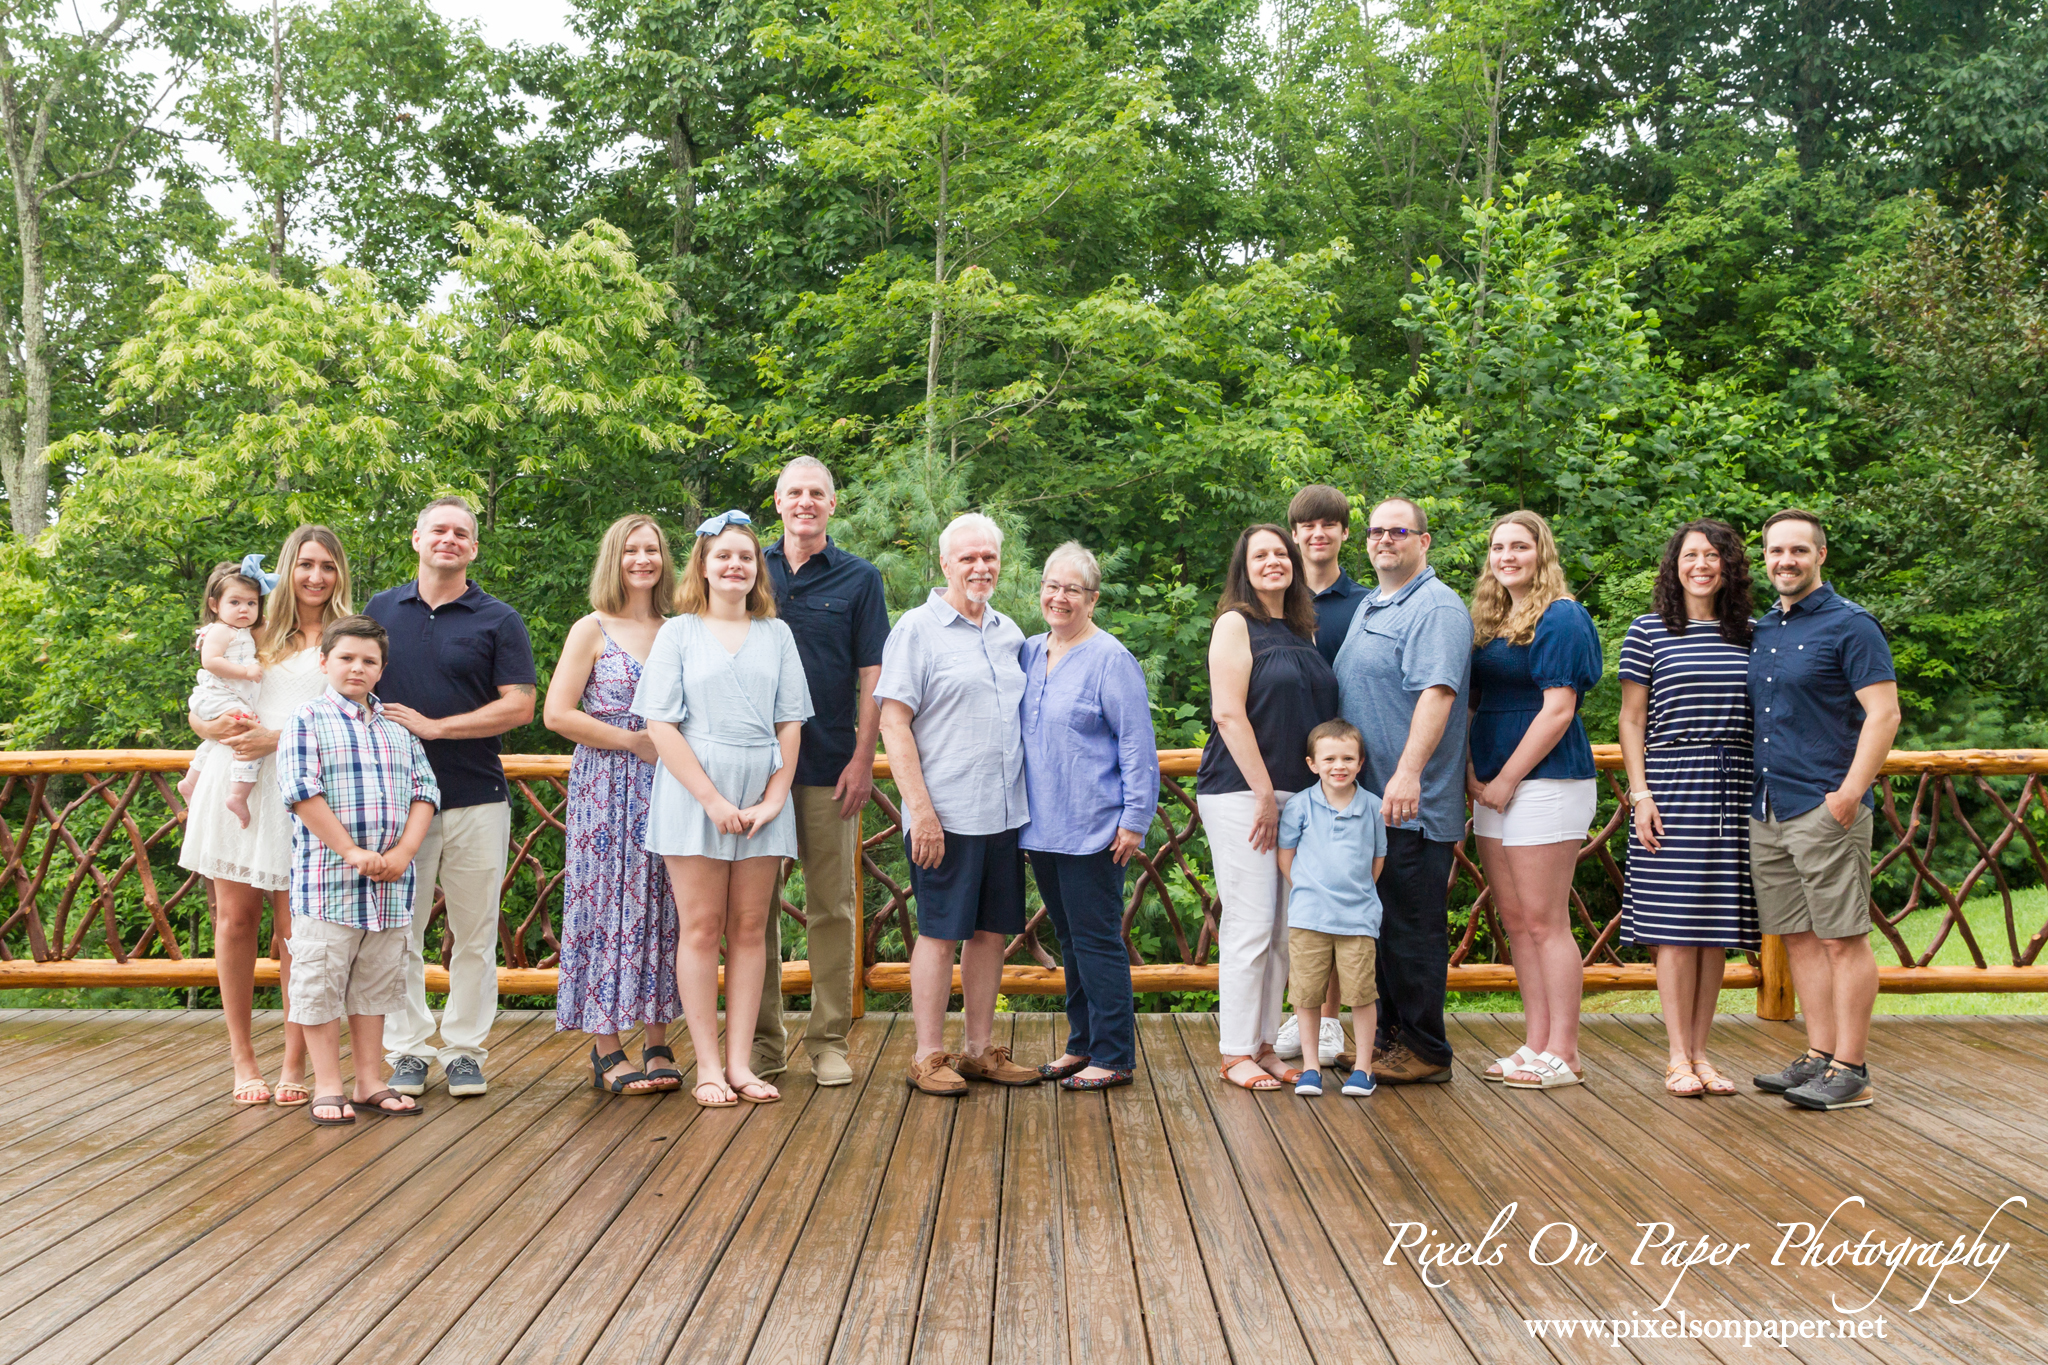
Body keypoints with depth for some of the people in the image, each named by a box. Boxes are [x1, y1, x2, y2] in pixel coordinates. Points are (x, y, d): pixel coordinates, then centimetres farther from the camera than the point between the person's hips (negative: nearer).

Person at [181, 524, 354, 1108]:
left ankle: (295, 1061, 2)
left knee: (294, 926, -5)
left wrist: (274, 738, -14)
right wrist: (218, 726, -6)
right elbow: (197, 711, 17)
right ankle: (242, 1056, 13)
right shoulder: (255, 635, 18)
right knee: (236, 918, 3)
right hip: (235, 784, 3)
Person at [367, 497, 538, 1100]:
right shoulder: (381, 610, 11)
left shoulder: (499, 620, 3)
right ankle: (406, 1050, 14)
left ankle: (464, 1050, 14)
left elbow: (519, 706, -4)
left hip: (476, 798, -1)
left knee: (474, 934, 3)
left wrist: (434, 727, -11)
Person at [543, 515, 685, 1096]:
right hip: (606, 787, -4)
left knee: (661, 910, 4)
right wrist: (635, 741, -10)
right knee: (607, 907, -4)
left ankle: (658, 1043, 11)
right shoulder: (592, 630, 1)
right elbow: (557, 713, -7)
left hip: (666, 787, 4)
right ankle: (606, 1053, 2)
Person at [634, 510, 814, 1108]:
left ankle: (740, 1062, 8)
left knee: (749, 928, 3)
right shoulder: (678, 632, 5)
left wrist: (774, 797, -5)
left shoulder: (776, 634, 11)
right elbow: (661, 726, -3)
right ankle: (708, 1066, 3)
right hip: (693, 794, -2)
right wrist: (714, 799, -12)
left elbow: (790, 723, 8)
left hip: (762, 797, 2)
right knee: (702, 927, -1)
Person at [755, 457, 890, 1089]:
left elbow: (872, 675, 1)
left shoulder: (859, 578, 4)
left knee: (832, 907, 2)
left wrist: (863, 757, -8)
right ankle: (761, 1039, 15)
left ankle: (829, 1041, 10)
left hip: (828, 767, -2)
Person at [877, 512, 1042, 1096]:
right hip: (947, 816, -6)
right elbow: (893, 724, -9)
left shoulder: (1009, 632, 14)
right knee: (940, 932, 0)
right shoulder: (918, 628, -4)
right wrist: (920, 808, -16)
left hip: (1005, 812, 6)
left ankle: (979, 1049, 21)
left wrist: (1033, 800, 14)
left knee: (991, 930, 10)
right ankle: (929, 1055, 10)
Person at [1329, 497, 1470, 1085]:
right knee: (1380, 925, 14)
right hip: (1366, 797, 9)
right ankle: (1389, 1034, 24)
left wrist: (1408, 773, -33)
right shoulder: (1368, 608, 19)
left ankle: (1425, 1049, 6)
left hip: (1414, 804, -9)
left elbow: (1437, 693, -24)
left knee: (1413, 927, -3)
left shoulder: (1437, 608, -12)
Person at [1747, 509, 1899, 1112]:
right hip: (1766, 811, 8)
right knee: (1800, 938, 10)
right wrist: (1750, 795, 16)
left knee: (1843, 939, -3)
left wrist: (1850, 793, -19)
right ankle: (1819, 1056, 18)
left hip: (1825, 808, -7)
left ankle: (1850, 1071, 1)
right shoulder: (1762, 631, 16)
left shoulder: (1850, 625, -6)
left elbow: (1883, 713, -12)